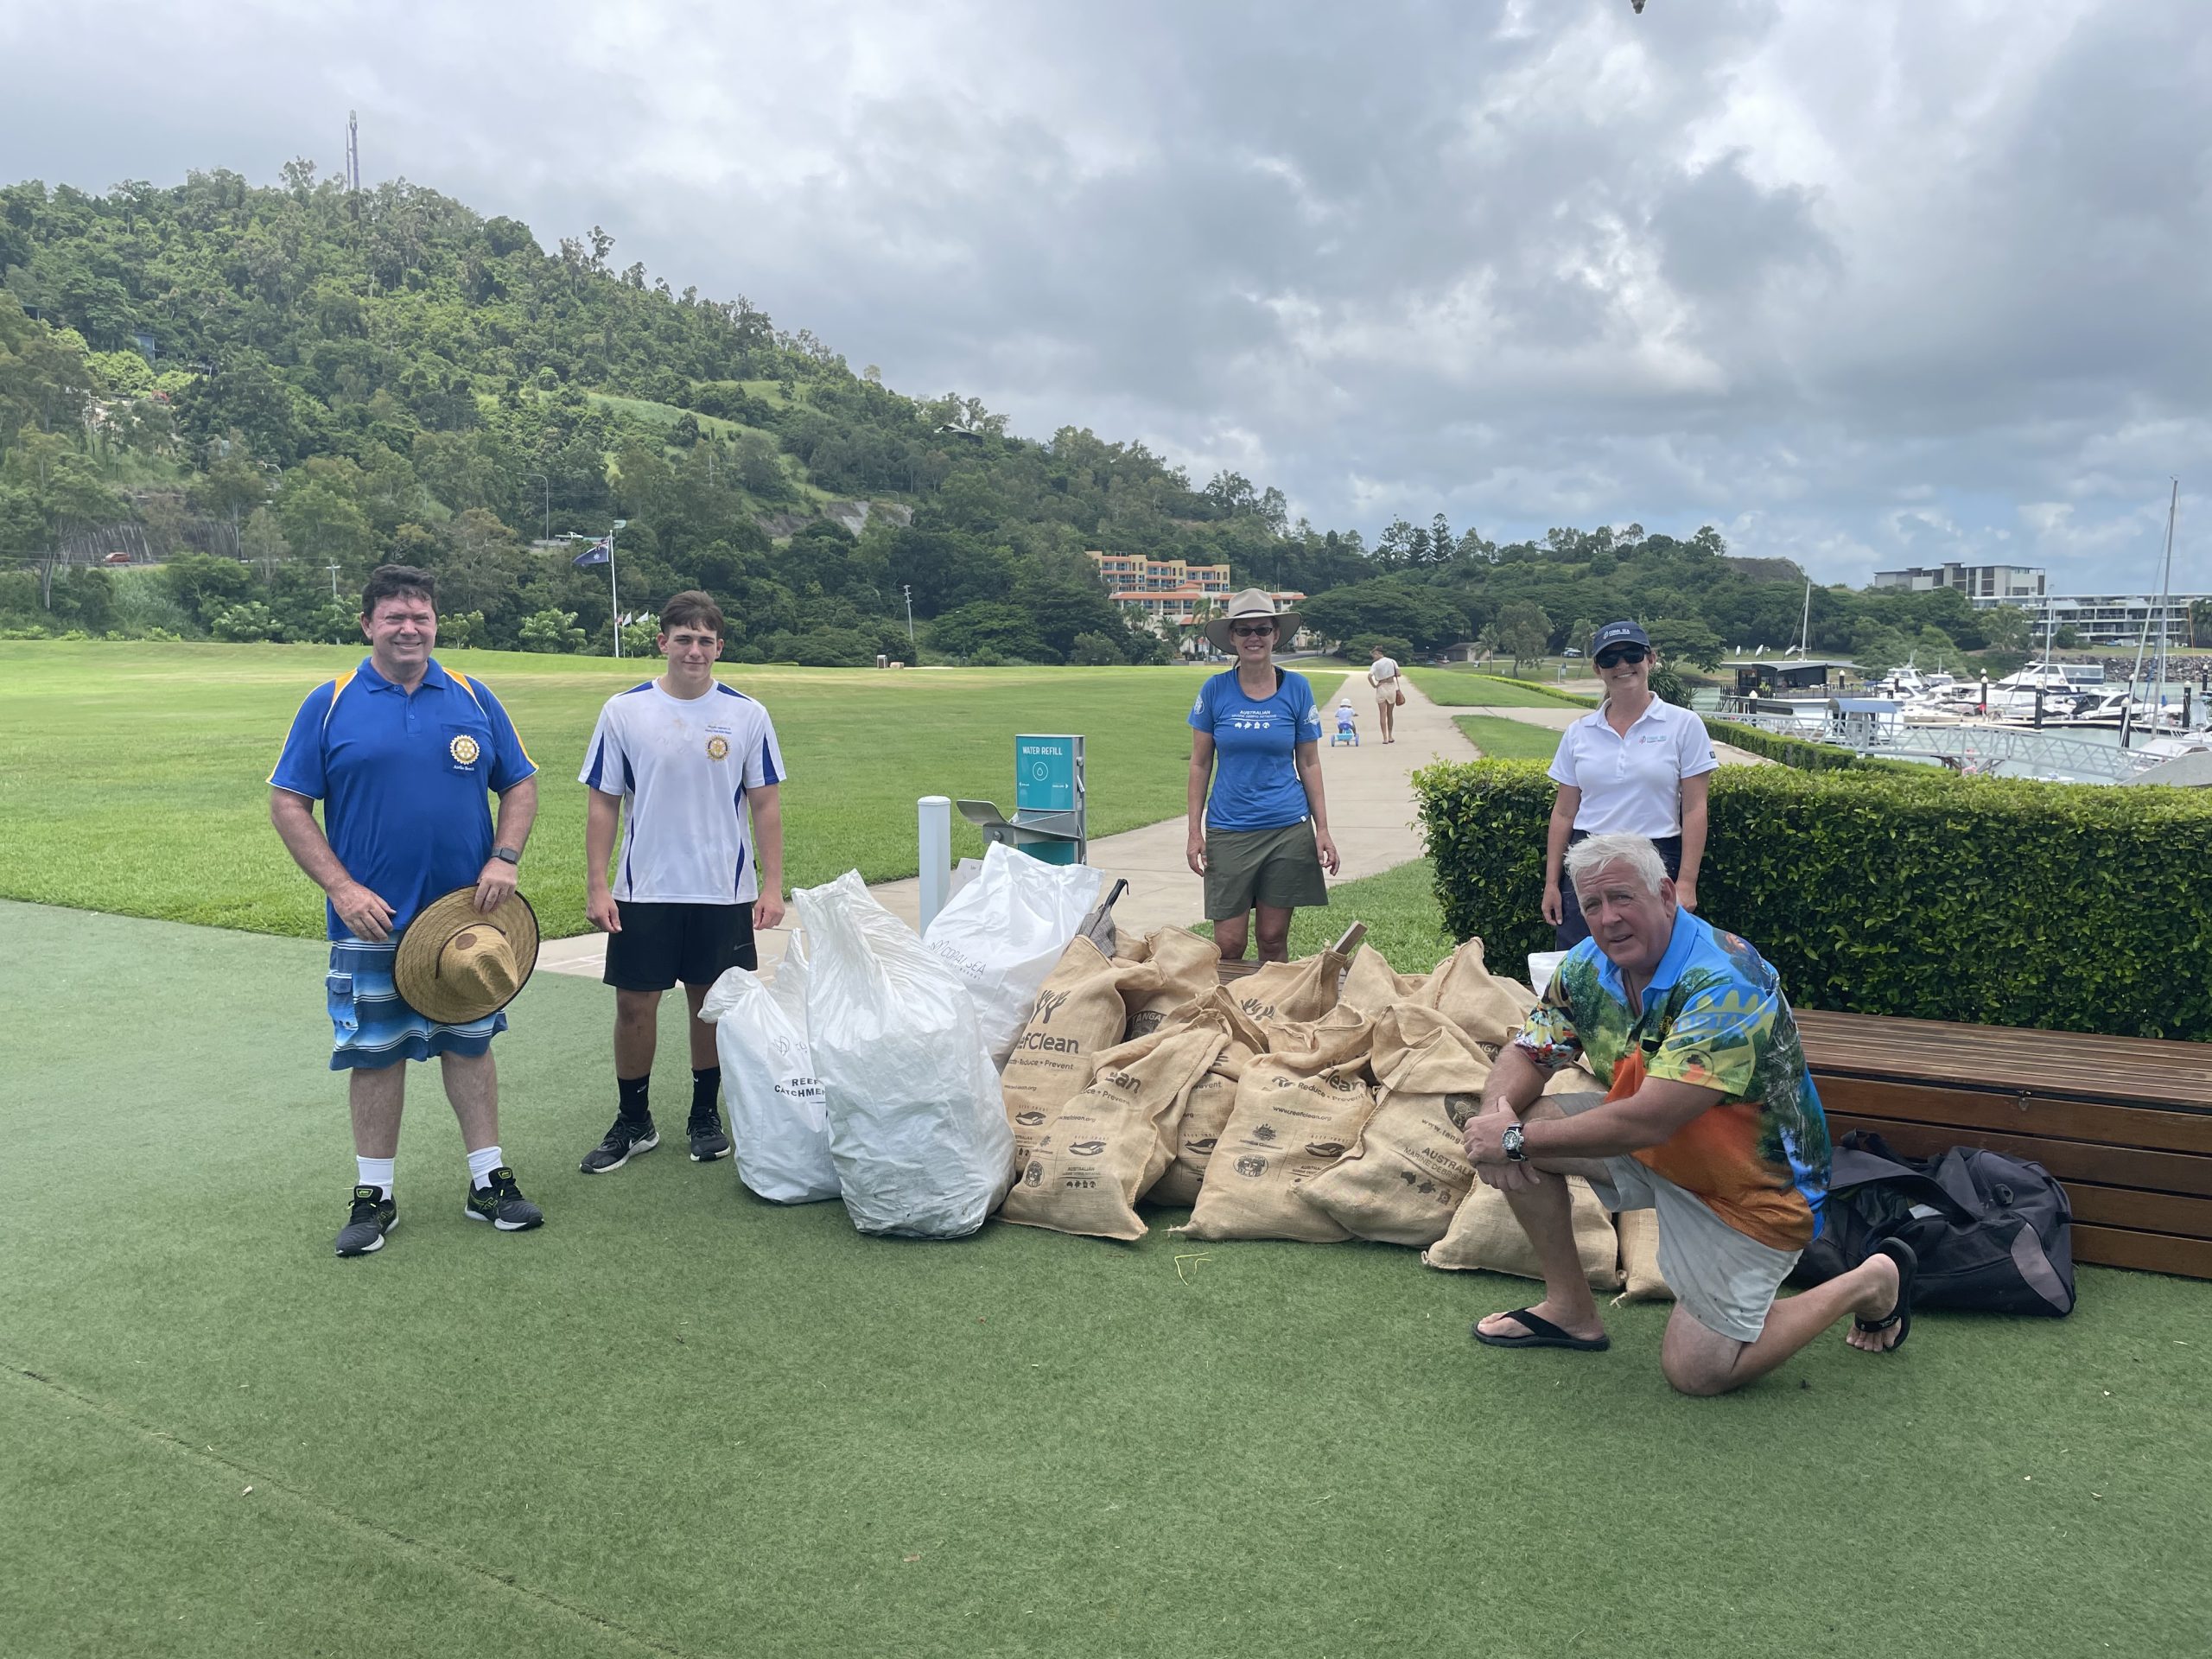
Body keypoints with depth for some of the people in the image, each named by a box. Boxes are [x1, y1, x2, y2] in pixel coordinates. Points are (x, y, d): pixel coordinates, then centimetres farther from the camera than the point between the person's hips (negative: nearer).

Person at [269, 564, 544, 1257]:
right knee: (375, 1053, 6)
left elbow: (521, 785, 8)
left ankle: (489, 1181, 21)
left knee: (470, 1043, 11)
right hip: (372, 921, -2)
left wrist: (504, 860, -7)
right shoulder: (330, 705, -2)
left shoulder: (473, 699, 3)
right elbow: (287, 804, -2)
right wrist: (341, 888, -12)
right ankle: (373, 1196, 19)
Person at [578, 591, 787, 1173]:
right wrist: (596, 886, -4)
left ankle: (706, 1115, 27)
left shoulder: (746, 715, -1)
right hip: (643, 891, 0)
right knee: (634, 1005, 4)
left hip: (724, 891, 0)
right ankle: (633, 1123, 22)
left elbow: (765, 805, 2)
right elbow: (602, 802, 1)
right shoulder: (624, 711, -2)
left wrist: (772, 885, -3)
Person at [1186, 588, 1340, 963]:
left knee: (1274, 939, 6)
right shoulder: (1215, 690, 0)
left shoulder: (1296, 689, 1)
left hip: (1288, 829, 0)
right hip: (1228, 830, 0)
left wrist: (1322, 829, 1)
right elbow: (1200, 764, 4)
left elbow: (1309, 764, 6)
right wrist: (1195, 832, 0)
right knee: (1228, 945, -2)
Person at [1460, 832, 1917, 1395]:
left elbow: (1645, 1122, -37)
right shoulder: (1589, 966, -9)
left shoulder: (1725, 984, -32)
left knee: (1695, 1372, -4)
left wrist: (1516, 1140, -30)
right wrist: (1497, 1113, -26)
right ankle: (1570, 1310, 5)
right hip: (1658, 1150, 7)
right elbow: (1526, 1054, -3)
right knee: (1524, 1119, -11)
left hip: (1751, 1185, -7)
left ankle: (1872, 1282, 15)